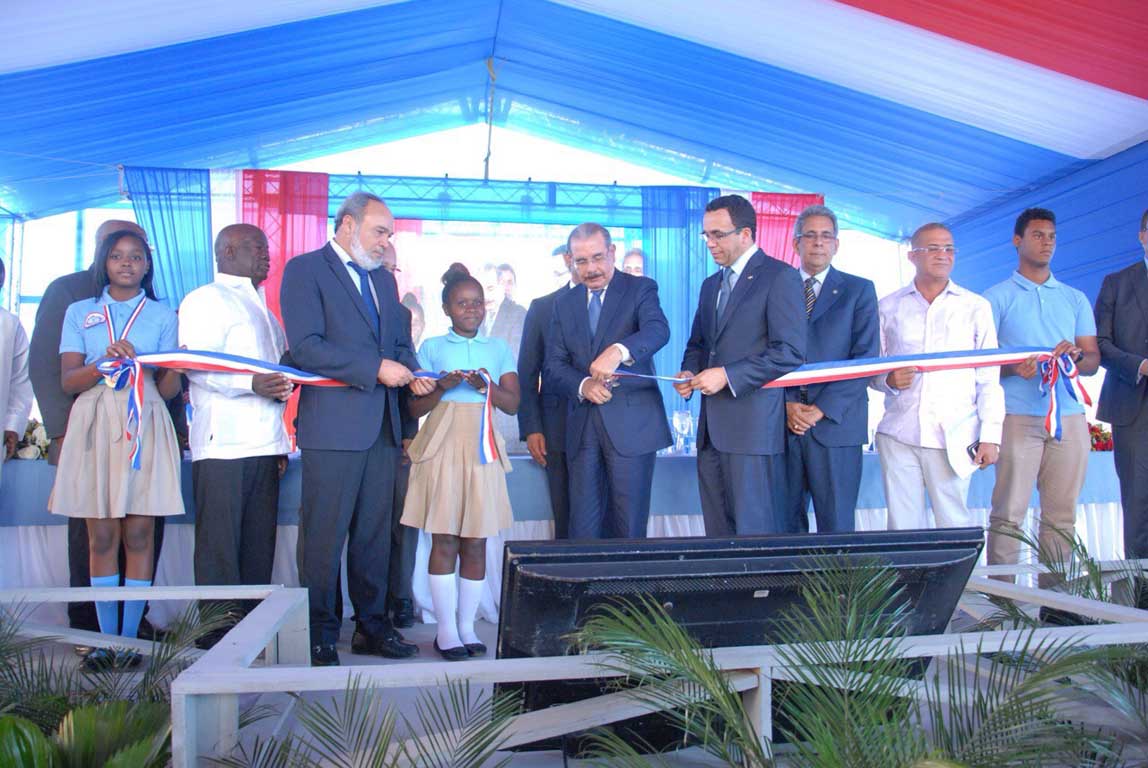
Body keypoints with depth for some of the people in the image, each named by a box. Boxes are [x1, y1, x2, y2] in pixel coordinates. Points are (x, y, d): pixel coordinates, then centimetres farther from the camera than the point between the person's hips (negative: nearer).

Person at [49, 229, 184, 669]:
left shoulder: (162, 316, 12)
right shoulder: (79, 313, 14)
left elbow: (169, 390, 7)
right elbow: (68, 380, 3)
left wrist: (167, 370, -15)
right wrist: (106, 361, -14)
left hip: (144, 426, 0)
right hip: (94, 424, 1)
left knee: (139, 534, -3)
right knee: (101, 535, 0)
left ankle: (130, 636, 3)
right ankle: (105, 637, 7)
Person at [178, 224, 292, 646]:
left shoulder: (261, 307, 25)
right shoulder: (205, 300, 1)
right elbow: (197, 366, -12)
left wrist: (281, 440, 21)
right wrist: (251, 383, -26)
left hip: (264, 444, 7)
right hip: (223, 445, -7)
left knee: (259, 544, 7)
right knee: (220, 544, -4)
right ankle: (218, 632, 1)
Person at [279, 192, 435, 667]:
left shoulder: (383, 279, 20)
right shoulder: (305, 270, -3)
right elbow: (305, 346, -14)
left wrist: (411, 372, 1)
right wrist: (376, 369, -18)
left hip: (381, 426, 7)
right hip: (333, 424, -7)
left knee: (375, 533, 12)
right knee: (324, 538, -1)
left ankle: (372, 626, 22)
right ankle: (319, 636, 11)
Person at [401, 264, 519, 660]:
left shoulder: (498, 348, 13)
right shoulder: (432, 347, 8)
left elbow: (512, 404, 6)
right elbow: (415, 408, 4)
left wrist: (487, 386, -13)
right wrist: (443, 387, -13)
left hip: (481, 448, 2)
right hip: (443, 445, -2)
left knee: (476, 542, 2)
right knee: (444, 540, -3)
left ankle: (466, 625, 12)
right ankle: (446, 629, 5)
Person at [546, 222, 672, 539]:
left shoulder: (640, 289, 0)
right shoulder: (564, 303, 13)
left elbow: (658, 330, -20)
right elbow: (553, 365, 7)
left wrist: (619, 351, -41)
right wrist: (583, 385, -15)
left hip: (631, 424, -4)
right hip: (582, 427, 4)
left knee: (628, 526, 1)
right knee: (583, 528, 6)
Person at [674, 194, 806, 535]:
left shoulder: (780, 276, -6)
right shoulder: (711, 284, 19)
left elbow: (790, 352, -14)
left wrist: (728, 376, -17)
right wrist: (690, 372, 6)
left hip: (754, 426, -8)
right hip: (712, 429, 8)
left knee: (755, 532, -3)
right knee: (717, 529, 11)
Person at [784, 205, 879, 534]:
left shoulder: (859, 290, 6)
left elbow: (866, 357, -3)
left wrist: (822, 408, -12)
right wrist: (787, 405, -8)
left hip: (835, 422, -2)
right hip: (784, 422, 2)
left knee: (836, 525, 0)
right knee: (787, 523, 5)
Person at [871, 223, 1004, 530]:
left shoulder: (976, 307, 9)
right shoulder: (888, 307, 10)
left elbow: (989, 379, 7)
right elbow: (872, 370, 14)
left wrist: (990, 436, 0)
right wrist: (889, 381, -8)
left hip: (954, 438, -1)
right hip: (898, 435, 1)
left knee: (955, 527, -4)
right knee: (902, 526, 2)